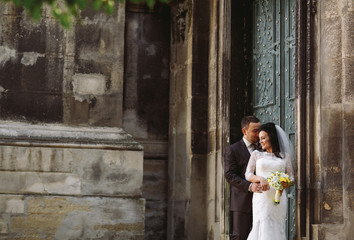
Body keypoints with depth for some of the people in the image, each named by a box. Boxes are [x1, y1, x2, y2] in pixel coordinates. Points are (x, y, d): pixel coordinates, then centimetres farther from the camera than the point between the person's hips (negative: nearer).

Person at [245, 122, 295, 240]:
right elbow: (248, 175, 6)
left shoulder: (285, 156, 13)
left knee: (277, 230, -2)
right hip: (261, 198, -1)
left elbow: (291, 177, 12)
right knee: (263, 229, -9)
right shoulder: (256, 154, 13)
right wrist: (261, 179, -14)